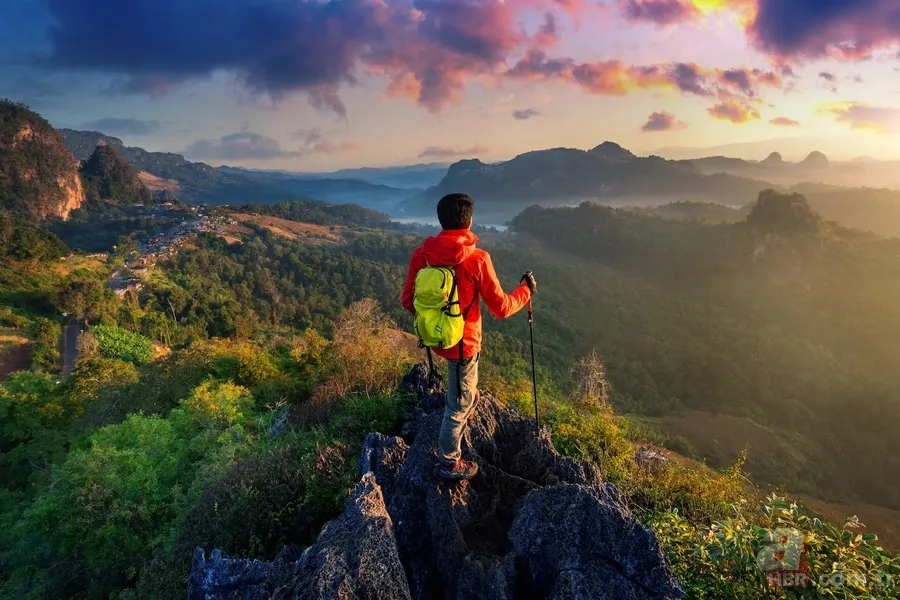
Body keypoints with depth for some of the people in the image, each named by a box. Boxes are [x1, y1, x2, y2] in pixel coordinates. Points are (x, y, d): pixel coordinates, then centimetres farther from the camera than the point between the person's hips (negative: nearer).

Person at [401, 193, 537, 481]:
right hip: (462, 342, -6)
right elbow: (501, 308, -14)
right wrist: (525, 290, 4)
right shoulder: (478, 259, -23)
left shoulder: (421, 254, -10)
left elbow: (408, 301, -1)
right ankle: (448, 464, 29)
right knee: (460, 404, 13)